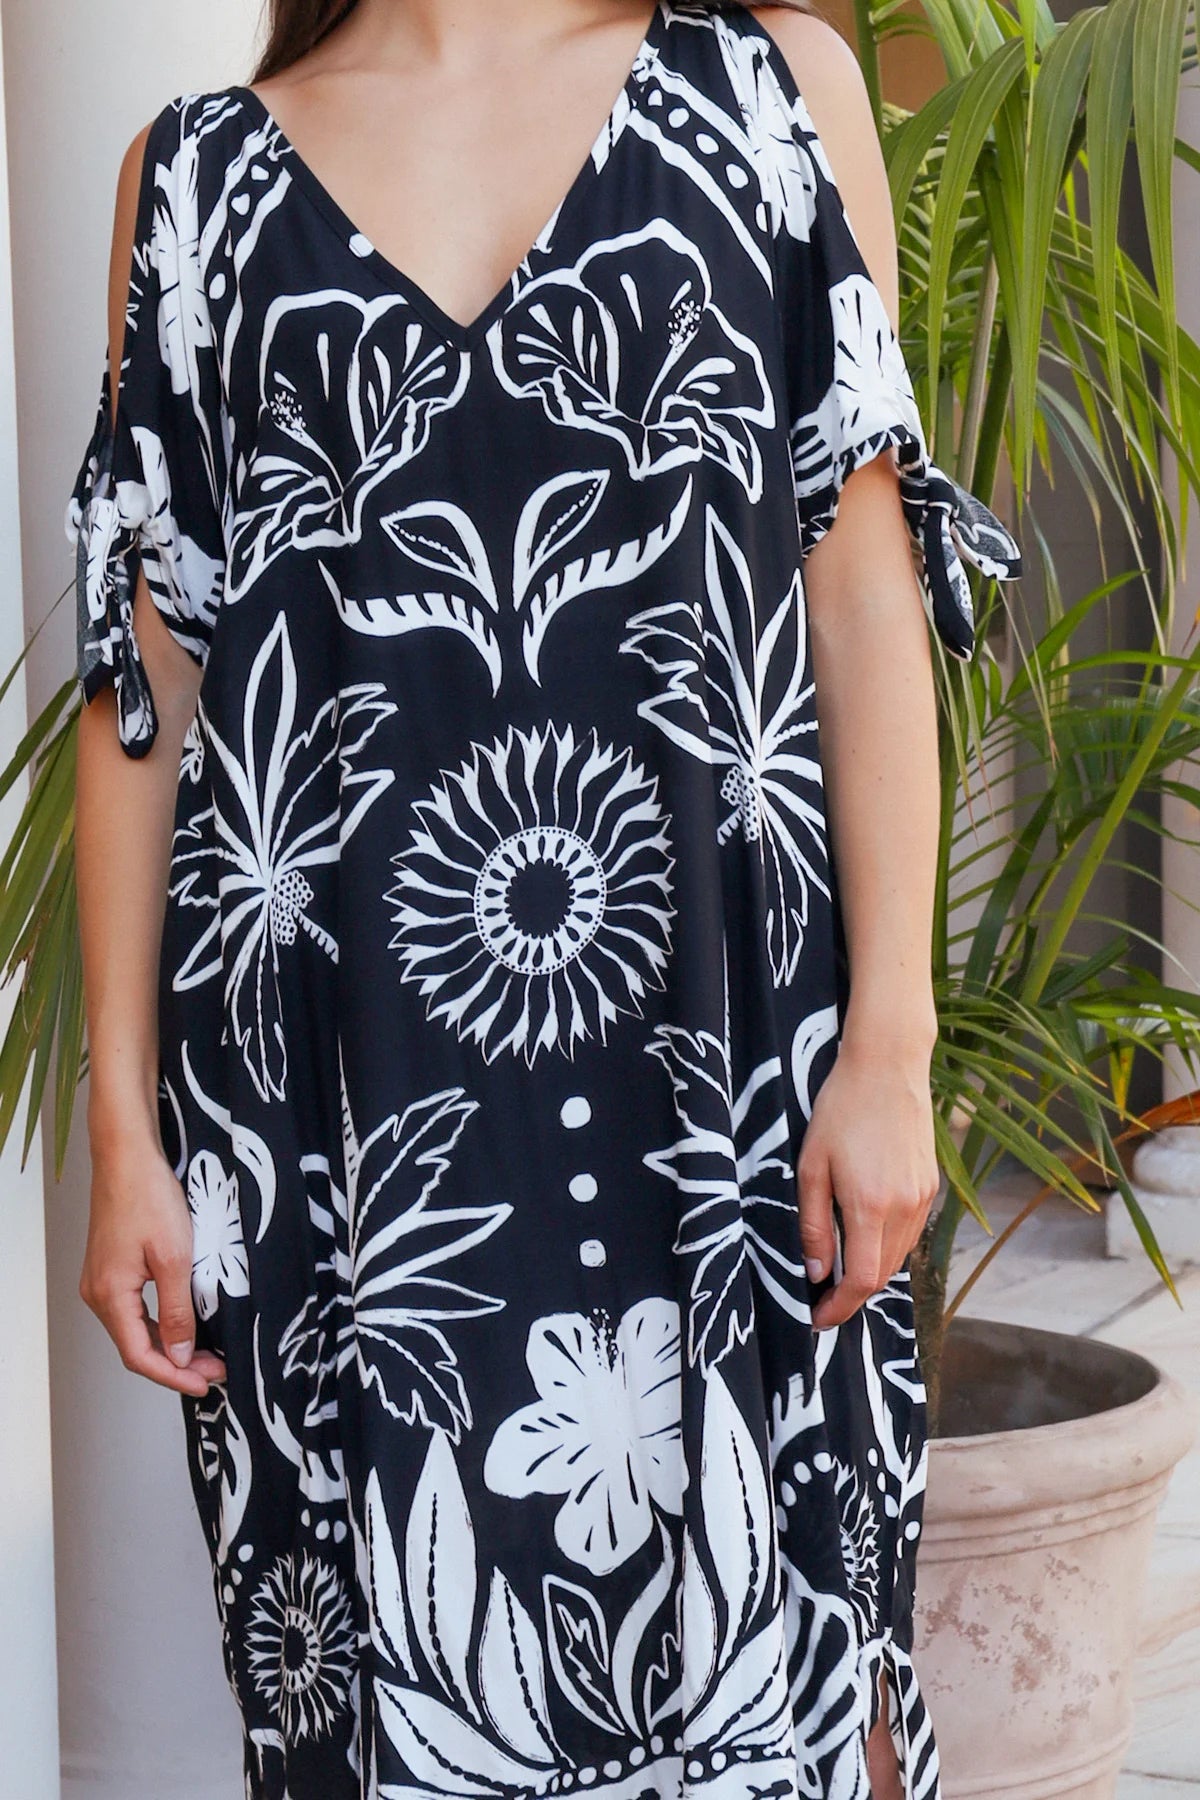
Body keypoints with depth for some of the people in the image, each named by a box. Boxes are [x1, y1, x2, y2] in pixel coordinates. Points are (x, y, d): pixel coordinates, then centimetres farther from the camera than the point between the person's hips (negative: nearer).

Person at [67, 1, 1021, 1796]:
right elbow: (141, 684, 8)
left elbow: (868, 592, 3)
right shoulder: (199, 172, 9)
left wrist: (891, 1041, -4)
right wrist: (124, 1126, 3)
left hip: (716, 1047, 0)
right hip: (340, 1099, 1)